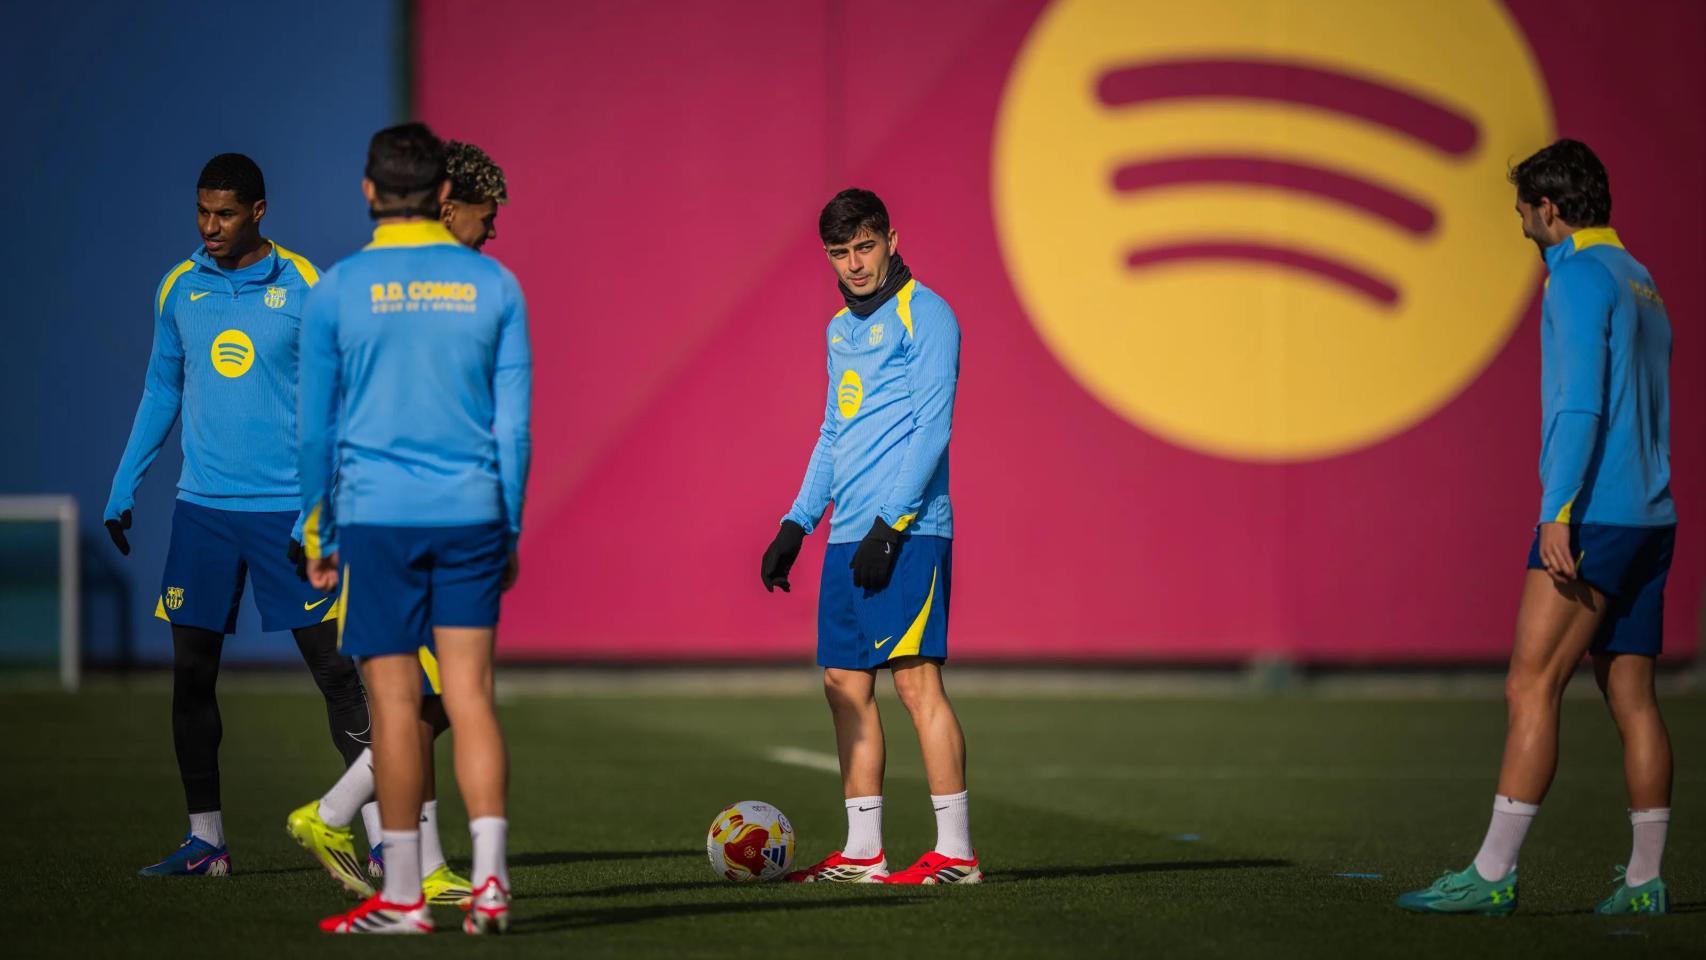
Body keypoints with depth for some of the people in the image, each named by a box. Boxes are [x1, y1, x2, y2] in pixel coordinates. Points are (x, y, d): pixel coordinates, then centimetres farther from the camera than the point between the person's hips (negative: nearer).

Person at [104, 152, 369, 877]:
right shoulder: (178, 289, 7)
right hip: (203, 507, 4)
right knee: (191, 675, 2)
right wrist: (123, 488, 14)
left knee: (334, 670, -5)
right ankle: (204, 839, 11)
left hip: (289, 509, -4)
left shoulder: (304, 287, -3)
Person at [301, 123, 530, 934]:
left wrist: (319, 536, 11)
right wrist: (510, 531, 14)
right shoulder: (494, 284, 4)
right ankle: (489, 877, -7)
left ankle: (402, 897, 4)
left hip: (376, 515, -2)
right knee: (471, 694, 3)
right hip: (471, 515, 2)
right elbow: (514, 420, 6)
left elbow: (317, 428, 2)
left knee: (394, 701, 1)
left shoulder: (339, 289, -1)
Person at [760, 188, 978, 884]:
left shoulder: (923, 315, -6)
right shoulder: (841, 328, 20)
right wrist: (796, 524, 19)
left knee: (915, 678, -10)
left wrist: (889, 524, -18)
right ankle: (861, 853, 11)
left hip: (907, 532, -9)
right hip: (848, 535, 9)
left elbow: (932, 428, -13)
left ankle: (956, 852, -8)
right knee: (845, 683, 7)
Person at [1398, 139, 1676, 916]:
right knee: (1630, 697, 8)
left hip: (1593, 517, -9)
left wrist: (1559, 512, -23)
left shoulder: (1580, 278, -9)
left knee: (1531, 687, -10)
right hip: (1649, 517, 9)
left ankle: (1493, 873, -13)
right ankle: (1644, 881, 8)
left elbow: (1581, 405, -19)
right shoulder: (1641, 285, 21)